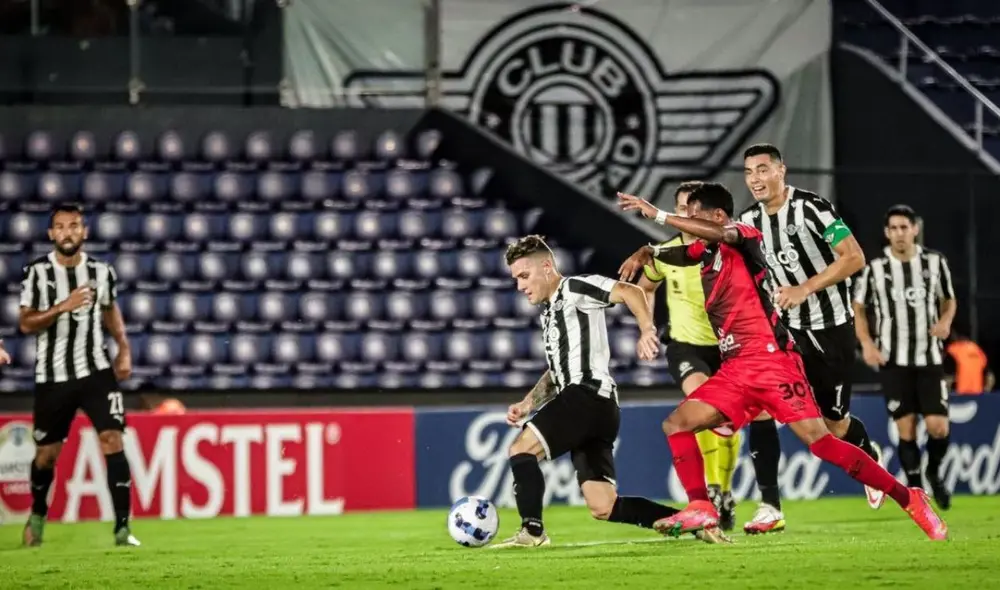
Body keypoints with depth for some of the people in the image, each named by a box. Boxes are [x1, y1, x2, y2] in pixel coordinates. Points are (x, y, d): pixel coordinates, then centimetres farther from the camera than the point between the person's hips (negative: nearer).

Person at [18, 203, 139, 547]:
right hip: (52, 376, -1)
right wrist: (63, 306, -23)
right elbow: (26, 324, -11)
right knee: (47, 453, 10)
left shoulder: (101, 272, 2)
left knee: (112, 440, -16)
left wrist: (124, 348, 11)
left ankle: (122, 527, -16)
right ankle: (37, 514, 39)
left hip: (95, 371, 1)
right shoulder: (36, 272, -6)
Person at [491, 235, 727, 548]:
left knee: (521, 448, -14)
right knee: (603, 508, 0)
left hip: (588, 394, -10)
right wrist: (528, 404, 21)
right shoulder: (549, 310, 29)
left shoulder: (574, 288, 1)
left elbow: (630, 292, -14)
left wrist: (646, 330, -30)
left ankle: (532, 531, -15)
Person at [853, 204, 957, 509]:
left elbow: (949, 300, 14)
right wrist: (866, 343, -6)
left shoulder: (935, 262, 0)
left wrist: (945, 321, -7)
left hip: (930, 358, 1)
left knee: (938, 427, -7)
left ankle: (934, 472, 22)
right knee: (906, 429, -4)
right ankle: (915, 489, 9)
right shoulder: (875, 268, -3)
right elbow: (858, 309, 8)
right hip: (893, 361, -1)